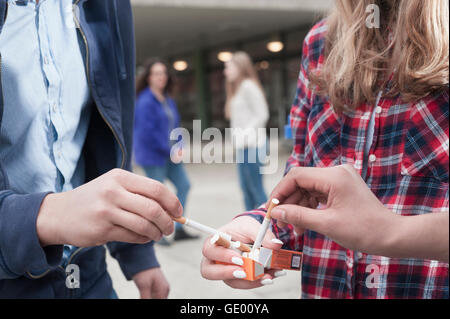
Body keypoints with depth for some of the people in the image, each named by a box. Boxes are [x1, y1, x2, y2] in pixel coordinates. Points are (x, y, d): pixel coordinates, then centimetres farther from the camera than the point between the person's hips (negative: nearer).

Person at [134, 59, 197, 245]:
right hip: (153, 155, -8)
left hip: (170, 154, 9)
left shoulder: (168, 100, 12)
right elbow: (147, 133, -20)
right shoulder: (145, 101, -15)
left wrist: (178, 147, 1)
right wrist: (169, 150, -17)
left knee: (184, 185, 7)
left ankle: (179, 230, 17)